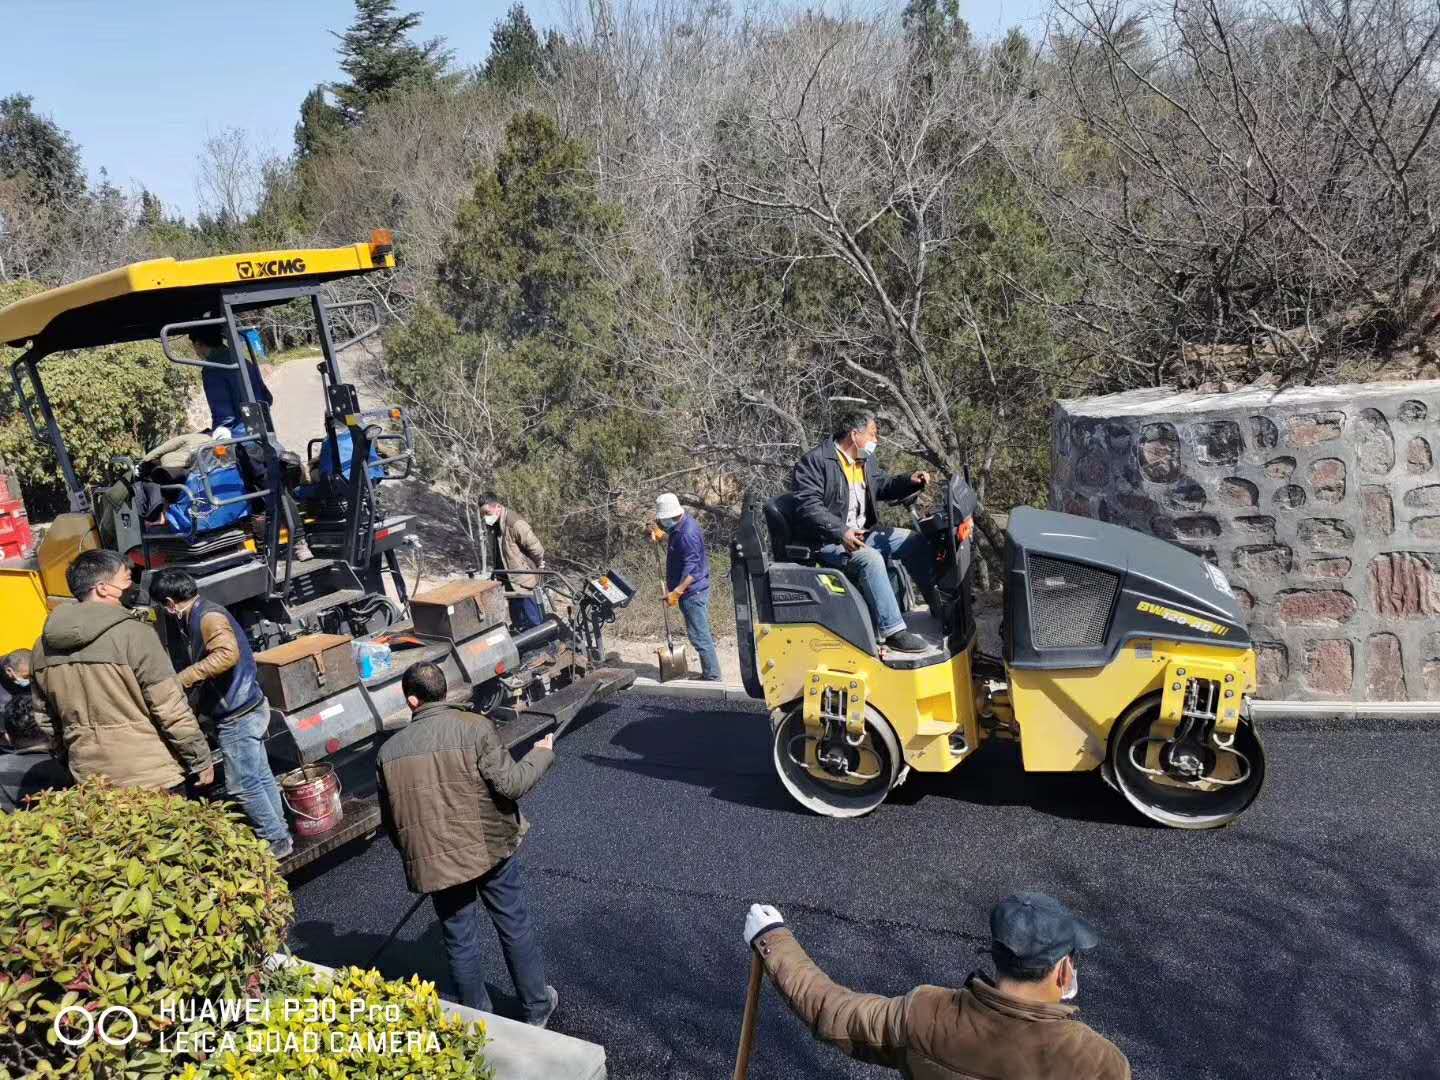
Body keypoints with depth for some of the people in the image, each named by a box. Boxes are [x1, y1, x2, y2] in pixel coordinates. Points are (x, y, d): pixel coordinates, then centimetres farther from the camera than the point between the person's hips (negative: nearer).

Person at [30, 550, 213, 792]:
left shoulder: (45, 645, 4)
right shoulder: (133, 634, -16)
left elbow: (45, 720, 13)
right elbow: (172, 711, -16)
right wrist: (201, 761, -6)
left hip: (92, 780, 6)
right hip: (151, 778, -6)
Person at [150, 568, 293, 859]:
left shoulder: (209, 617, -18)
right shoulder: (199, 616, 13)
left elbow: (227, 654, -35)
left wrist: (184, 679, -30)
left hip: (237, 715, -10)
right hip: (247, 708, 10)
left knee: (242, 785, -1)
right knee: (260, 776, 16)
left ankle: (276, 840, 8)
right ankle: (278, 833, 25)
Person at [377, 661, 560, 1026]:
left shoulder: (389, 751, -3)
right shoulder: (475, 726, -15)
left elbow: (390, 820, 5)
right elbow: (509, 784, -18)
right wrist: (542, 753, -1)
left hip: (435, 861, 2)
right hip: (491, 848, -2)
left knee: (459, 940, 18)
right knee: (516, 927, 16)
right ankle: (537, 1008, 30)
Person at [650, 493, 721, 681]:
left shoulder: (687, 534, -24)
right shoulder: (681, 525, 6)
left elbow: (691, 570, -26)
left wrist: (676, 592, -29)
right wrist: (659, 534, 14)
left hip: (692, 592, -10)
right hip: (692, 590, 10)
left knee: (699, 636, -5)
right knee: (702, 634, 16)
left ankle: (712, 677, 2)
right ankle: (709, 674, 25)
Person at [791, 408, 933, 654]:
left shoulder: (865, 460, 12)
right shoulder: (813, 462, -15)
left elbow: (882, 486, 26)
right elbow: (809, 507, -23)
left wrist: (909, 482, 5)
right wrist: (841, 532, -36)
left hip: (862, 533, 9)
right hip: (828, 541, -9)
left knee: (915, 541, 6)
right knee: (870, 558, -35)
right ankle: (893, 631, -34)